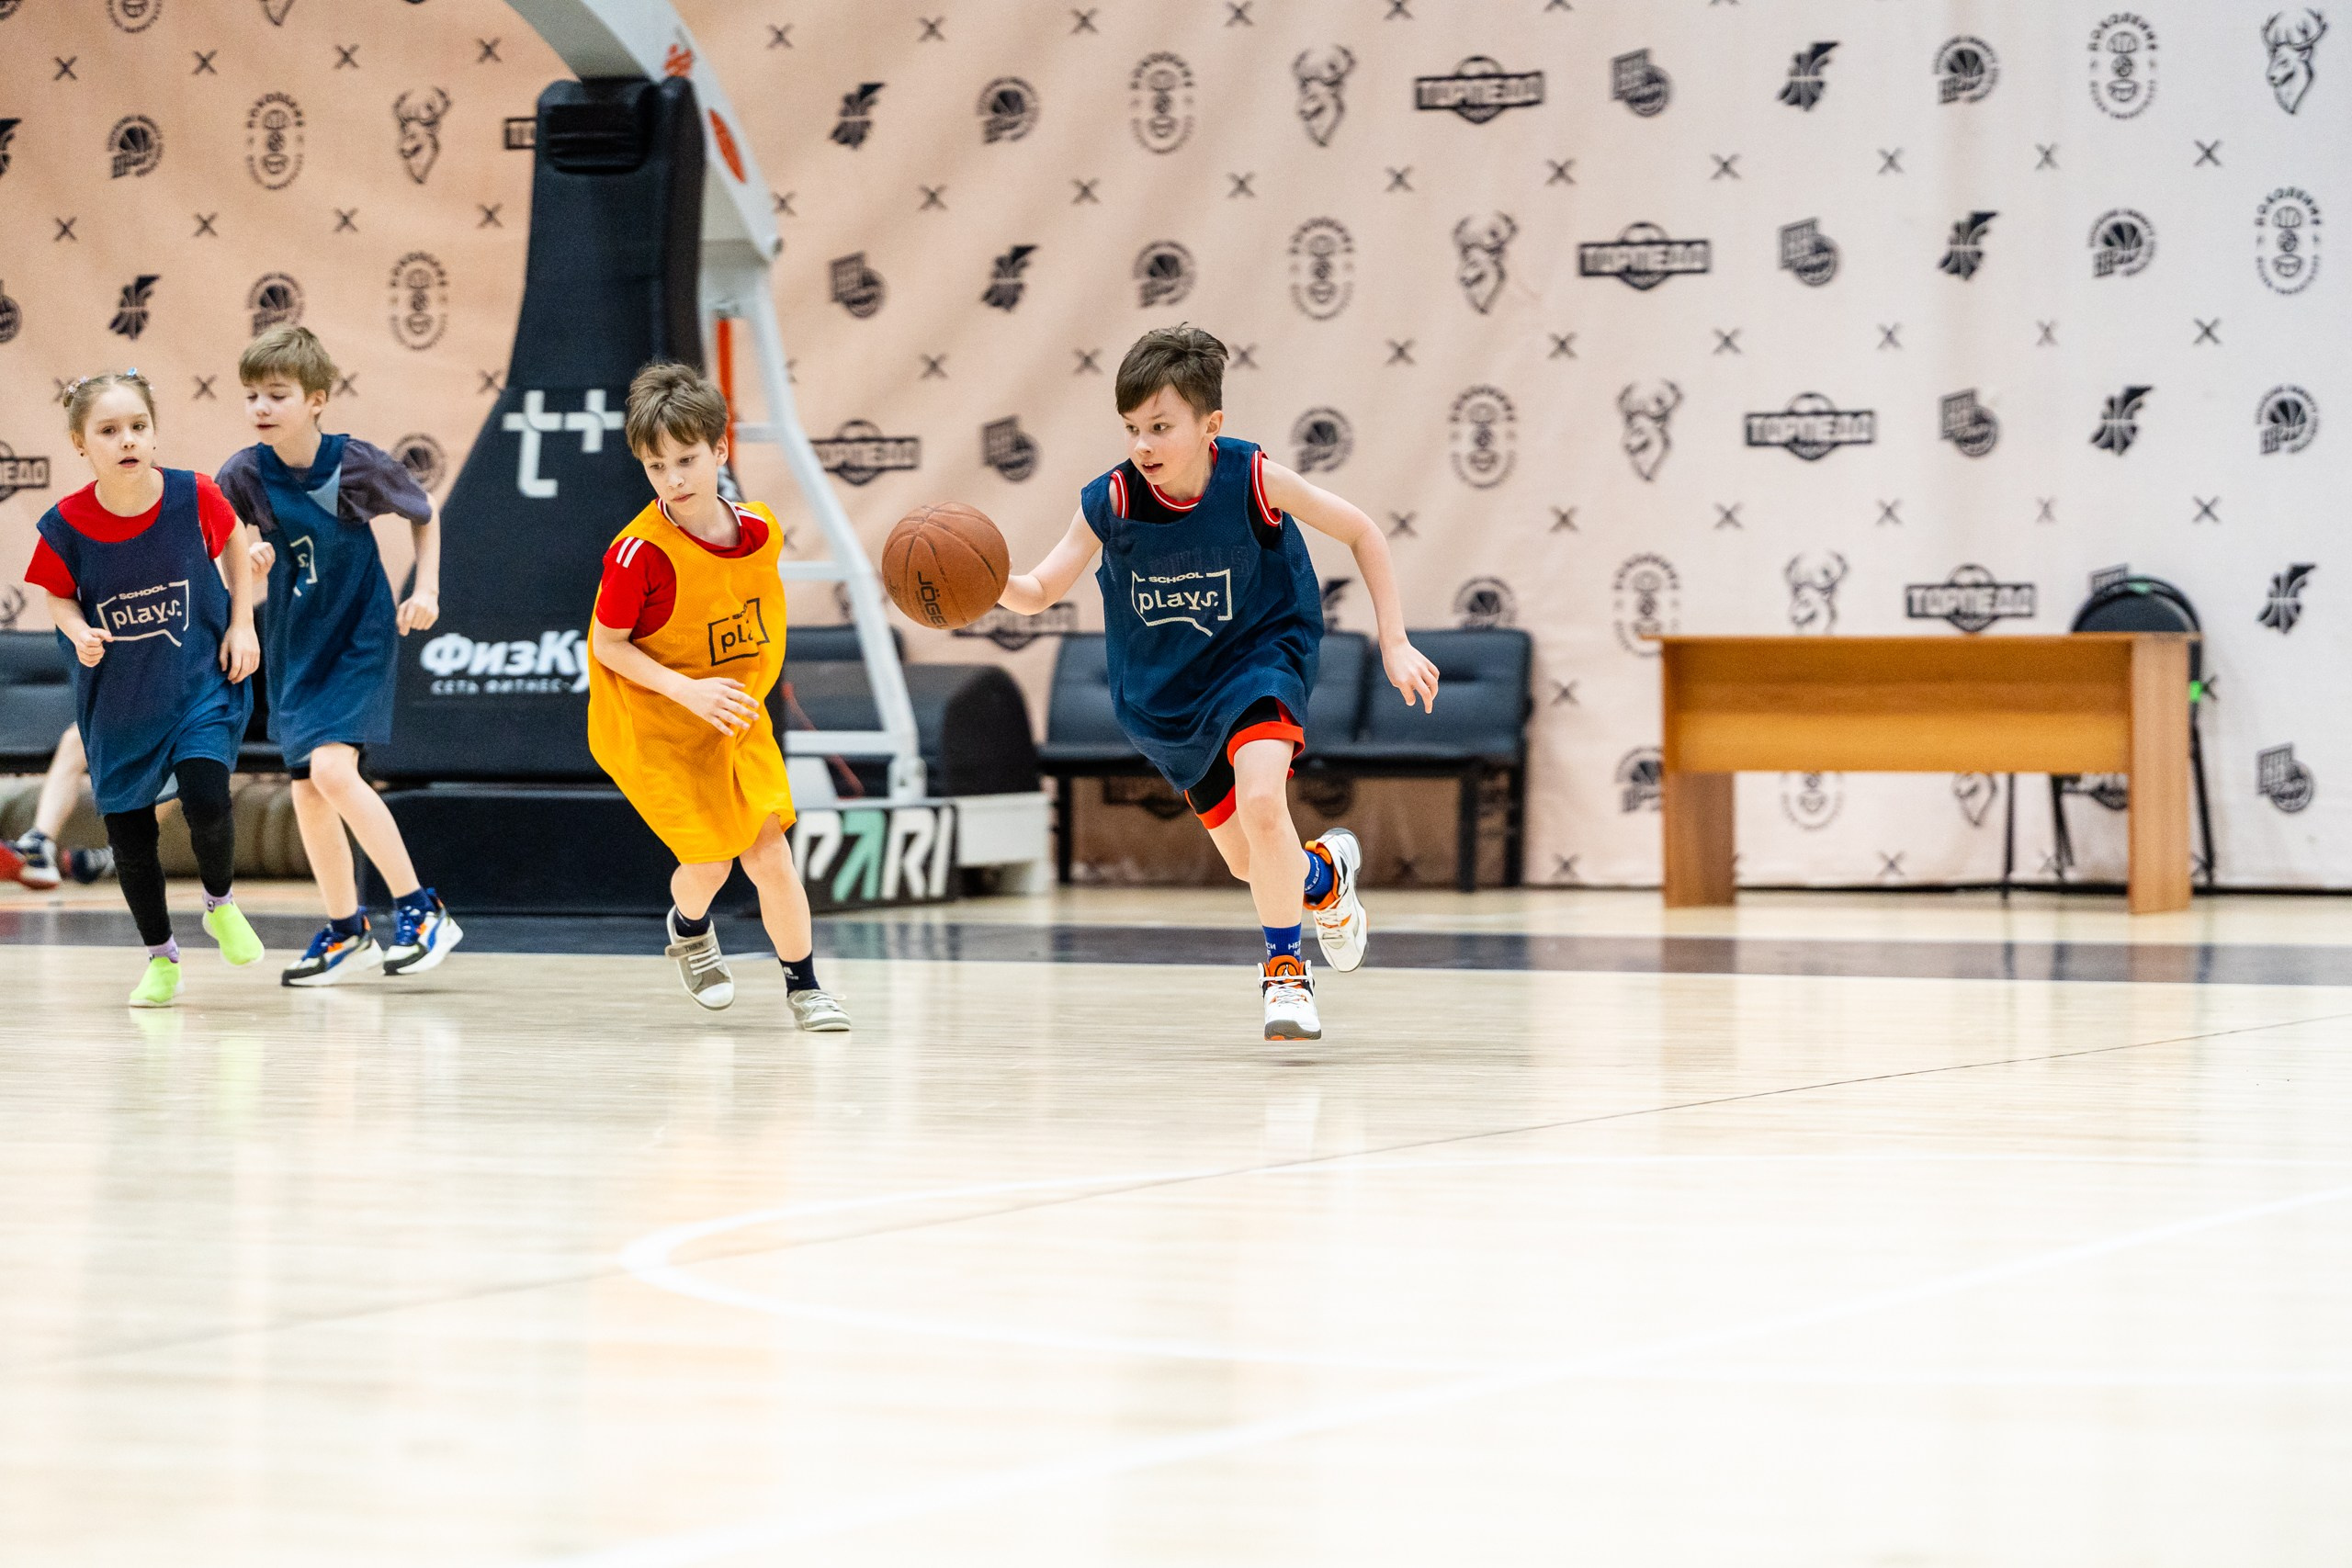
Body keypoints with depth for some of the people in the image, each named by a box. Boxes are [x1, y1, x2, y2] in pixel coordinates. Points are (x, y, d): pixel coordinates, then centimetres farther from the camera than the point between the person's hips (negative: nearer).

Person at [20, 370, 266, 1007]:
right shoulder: (66, 525, -15)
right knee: (128, 833, 6)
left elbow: (234, 548, 5)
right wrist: (80, 634, -17)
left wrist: (242, 624, -1)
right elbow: (59, 597, 3)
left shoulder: (194, 497, -16)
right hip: (116, 700, 2)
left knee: (206, 800, -19)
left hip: (200, 680, -1)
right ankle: (160, 956, 27)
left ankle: (220, 902, 13)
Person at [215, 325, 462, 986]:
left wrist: (426, 589, -6)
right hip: (293, 646, 5)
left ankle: (422, 910, -12)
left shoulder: (358, 464, -16)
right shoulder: (245, 473, -10)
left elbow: (425, 513, 2)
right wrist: (243, 556, -23)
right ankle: (346, 931, 24)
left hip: (360, 635, -5)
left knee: (331, 768, -21)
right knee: (307, 788, 7)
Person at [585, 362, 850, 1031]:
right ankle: (689, 929, 31)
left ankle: (803, 986, 16)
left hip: (737, 723, 4)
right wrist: (690, 691, -27)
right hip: (655, 728, -4)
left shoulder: (760, 530, -9)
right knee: (710, 860, -5)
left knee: (770, 852, -1)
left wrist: (754, 682, 9)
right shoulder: (639, 553, -26)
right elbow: (608, 644, -18)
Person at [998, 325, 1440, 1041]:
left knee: (1261, 801, -30)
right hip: (1167, 692, 3)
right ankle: (1326, 872, 50)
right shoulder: (1111, 502, -19)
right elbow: (1038, 592, -16)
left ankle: (1285, 972, -10)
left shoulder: (1253, 480, -23)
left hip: (1258, 657, -3)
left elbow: (1363, 533, -10)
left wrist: (1395, 643, -12)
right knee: (1250, 862, 13)